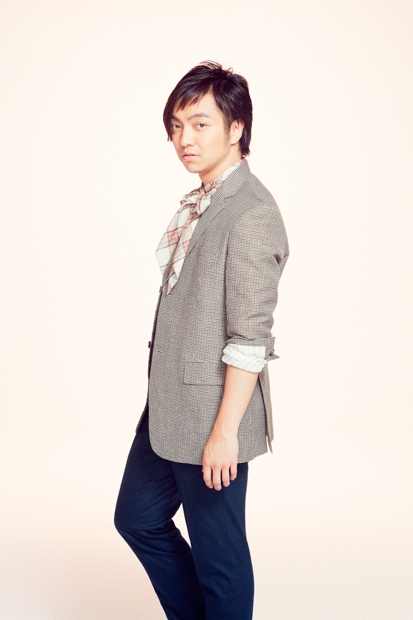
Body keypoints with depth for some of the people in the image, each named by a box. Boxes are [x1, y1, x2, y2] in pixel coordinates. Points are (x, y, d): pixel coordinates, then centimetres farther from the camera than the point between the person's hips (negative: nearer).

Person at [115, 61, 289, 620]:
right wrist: (163, 402, 18)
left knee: (217, 553, 5)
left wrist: (224, 431, -20)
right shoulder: (199, 202, 11)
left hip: (211, 420, -10)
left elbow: (251, 337, -21)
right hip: (167, 410, 10)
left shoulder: (251, 213, -18)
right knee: (138, 518, 22)